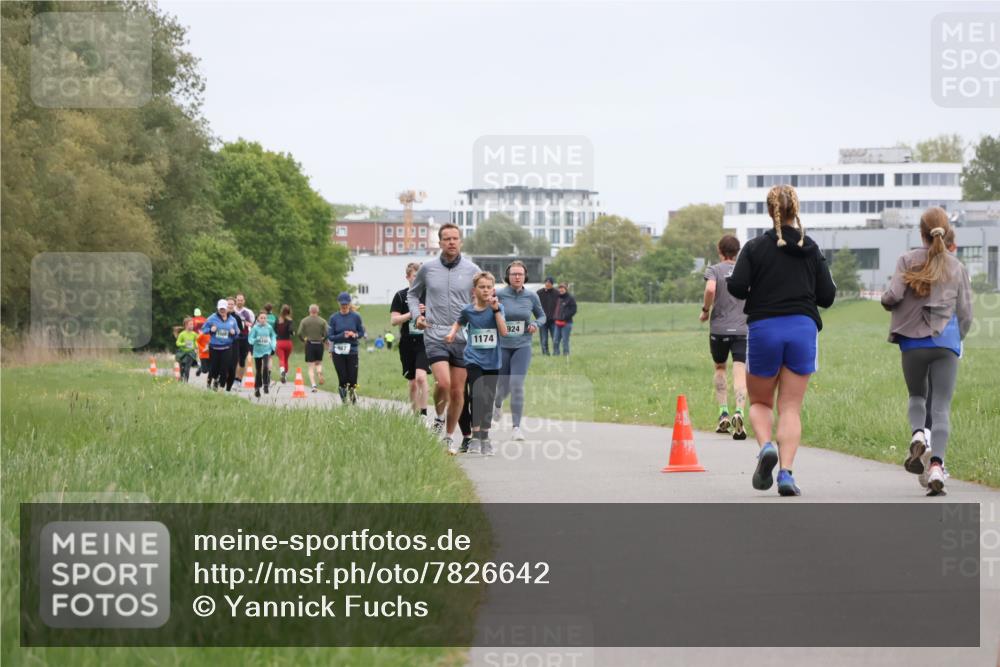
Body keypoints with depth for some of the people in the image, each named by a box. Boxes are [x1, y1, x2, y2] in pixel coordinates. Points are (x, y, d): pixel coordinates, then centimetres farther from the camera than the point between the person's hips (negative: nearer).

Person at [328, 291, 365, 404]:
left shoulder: (356, 317, 2)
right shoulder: (333, 318, 1)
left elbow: (362, 332, 9)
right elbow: (330, 336, -1)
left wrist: (354, 335, -13)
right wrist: (342, 336, -17)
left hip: (352, 351, 0)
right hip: (338, 352, 0)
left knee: (352, 379, -5)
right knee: (342, 379, -5)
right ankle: (344, 402, 13)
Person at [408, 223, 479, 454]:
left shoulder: (472, 270, 3)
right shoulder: (427, 269, 5)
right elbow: (412, 294, 19)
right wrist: (416, 315, 2)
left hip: (463, 337, 1)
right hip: (435, 336, -1)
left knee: (458, 392, 4)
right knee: (443, 383, -21)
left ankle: (449, 436, 20)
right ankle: (439, 418, 8)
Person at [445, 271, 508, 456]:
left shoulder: (497, 308, -2)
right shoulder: (468, 311, 0)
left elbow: (504, 332, -14)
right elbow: (458, 323, 21)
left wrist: (496, 309, -20)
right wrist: (452, 333, 1)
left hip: (492, 362, 1)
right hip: (473, 359, -1)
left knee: (488, 400, 6)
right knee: (477, 396, -18)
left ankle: (485, 438, 21)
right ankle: (475, 437, -13)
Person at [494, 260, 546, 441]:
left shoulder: (531, 297, 0)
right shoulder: (499, 295, -7)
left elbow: (542, 316, 14)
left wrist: (536, 324, -6)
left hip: (522, 347, 0)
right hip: (501, 346, 0)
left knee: (517, 385, -14)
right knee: (503, 387, 10)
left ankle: (516, 427, -8)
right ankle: (497, 404, 48)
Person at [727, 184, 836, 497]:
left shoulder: (755, 247, -1)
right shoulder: (811, 250, 6)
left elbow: (736, 287, -11)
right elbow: (827, 297, 5)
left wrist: (757, 291, 11)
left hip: (764, 328, -1)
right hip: (803, 329, 1)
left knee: (760, 401, 15)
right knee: (791, 407, 4)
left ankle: (766, 446, -14)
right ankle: (786, 472, -12)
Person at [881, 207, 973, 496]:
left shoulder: (908, 261, 2)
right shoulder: (958, 268, 8)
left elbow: (892, 296, -11)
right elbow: (965, 315, 9)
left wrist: (886, 301, 13)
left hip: (913, 342, 0)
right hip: (946, 342, 0)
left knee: (917, 396, 21)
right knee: (941, 407, -2)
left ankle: (917, 435, -10)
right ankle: (936, 466, -19)